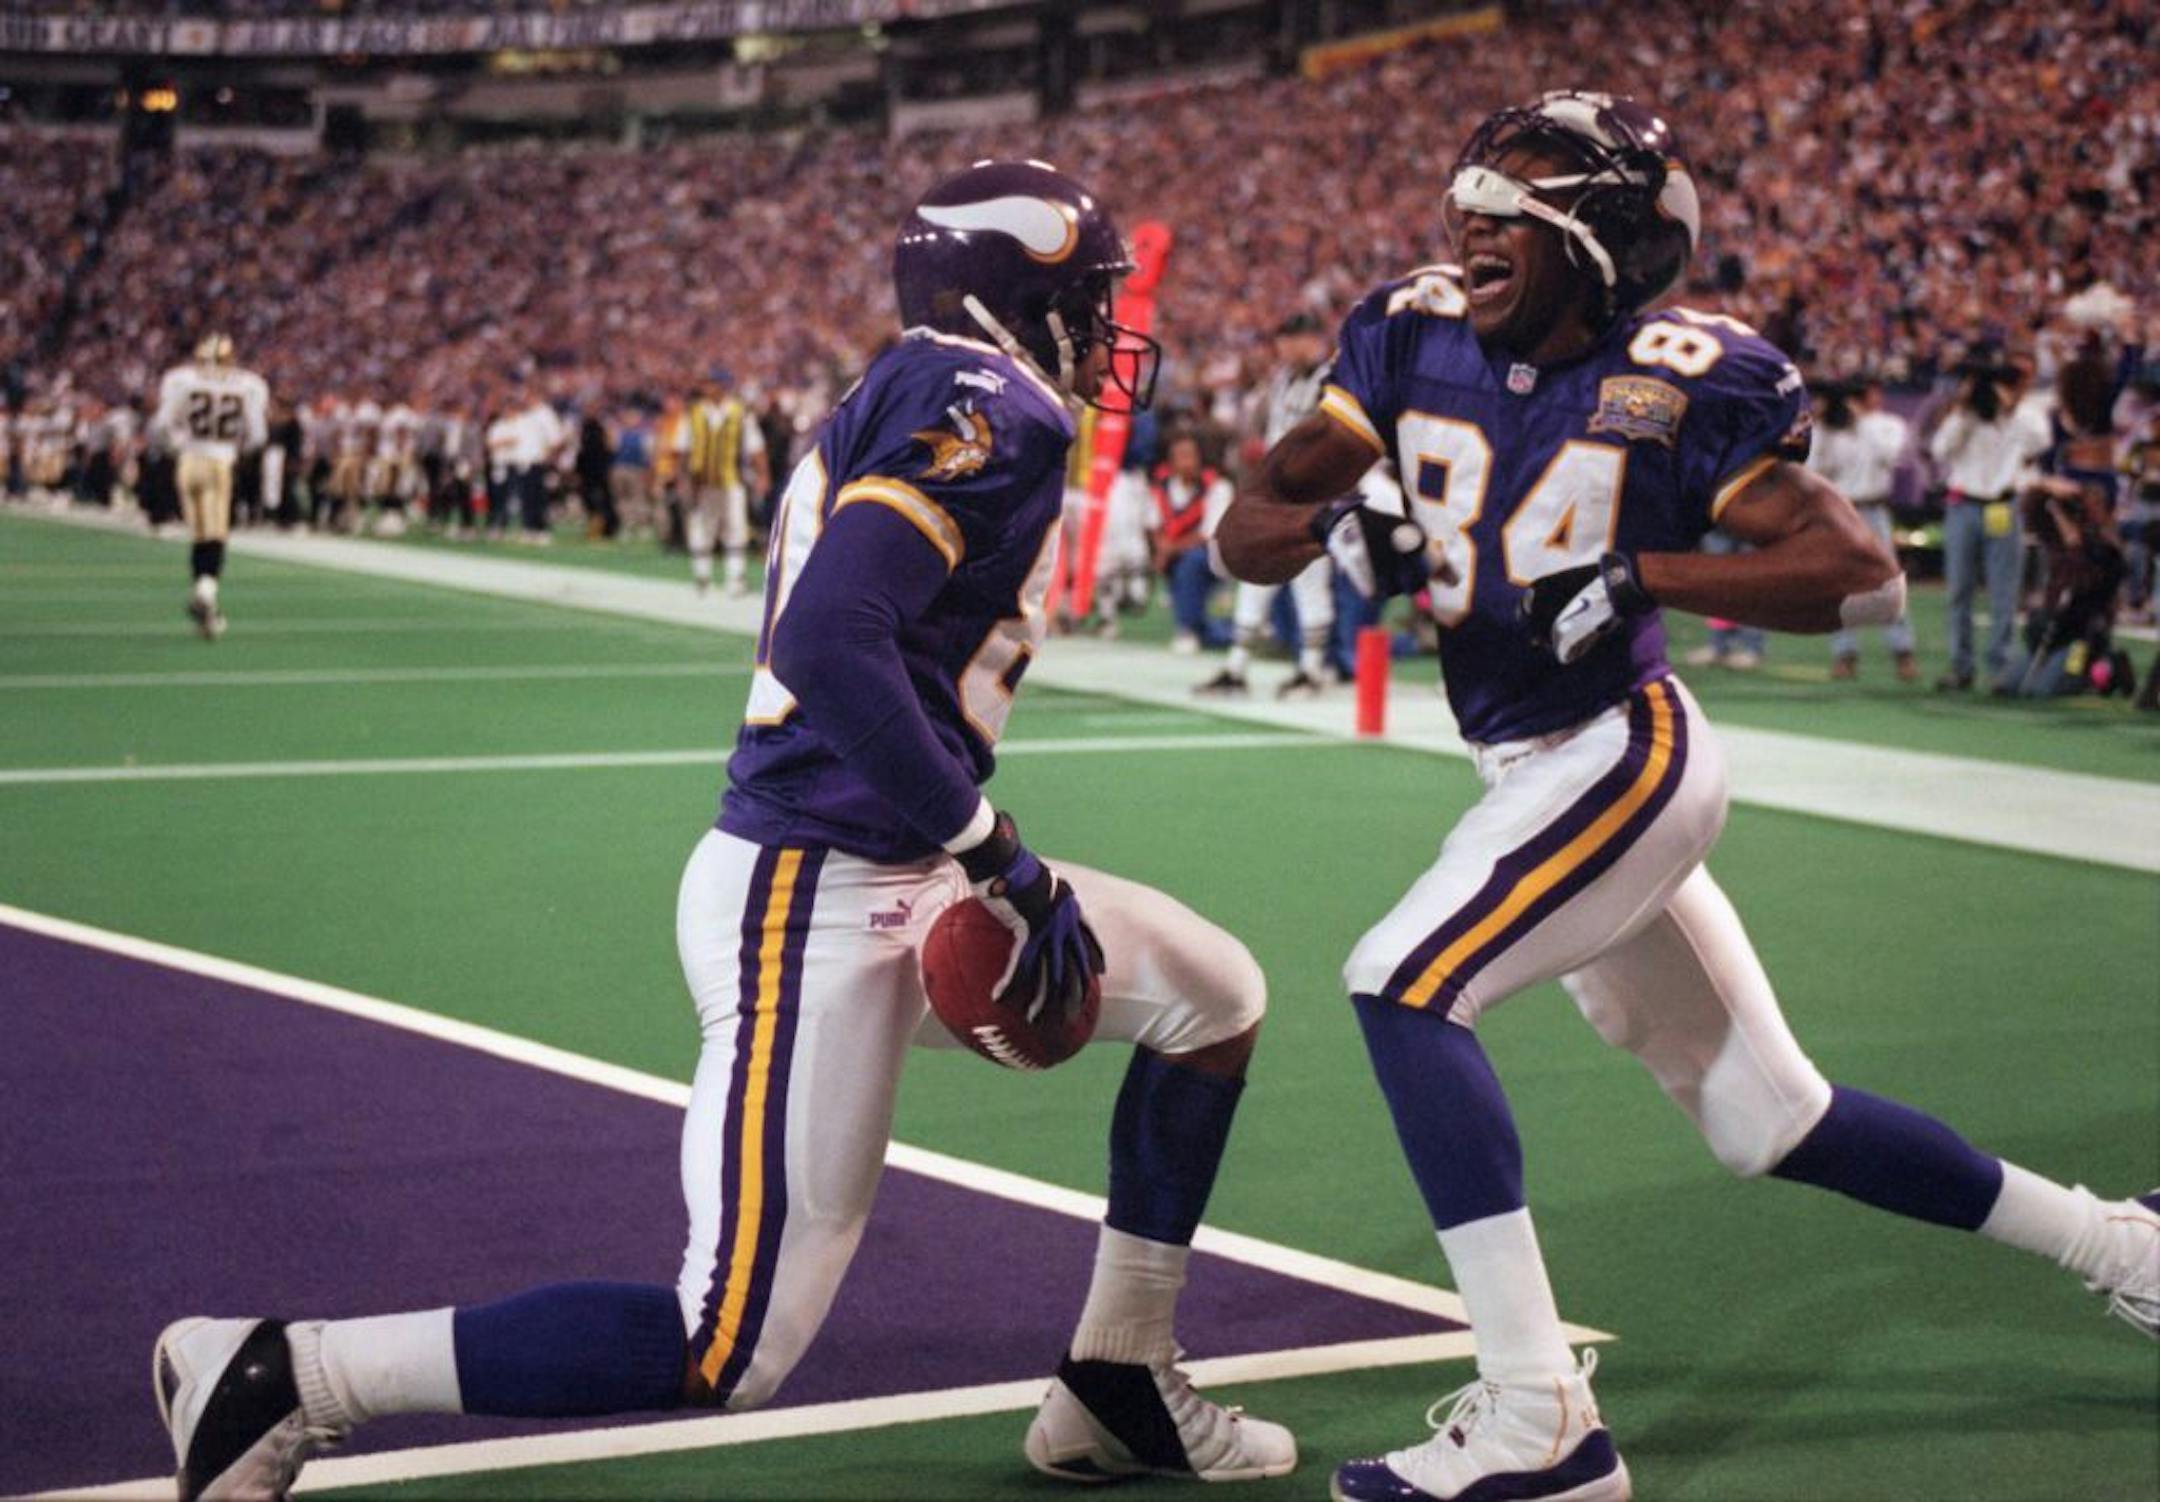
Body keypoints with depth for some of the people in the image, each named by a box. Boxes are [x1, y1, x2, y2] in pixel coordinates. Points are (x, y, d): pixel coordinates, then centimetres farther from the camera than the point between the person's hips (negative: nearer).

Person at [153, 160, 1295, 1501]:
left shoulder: (903, 401, 15)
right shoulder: (988, 407, -13)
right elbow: (830, 643, -26)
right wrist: (997, 859, -20)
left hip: (898, 887, 10)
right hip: (810, 901, -10)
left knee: (1217, 994, 17)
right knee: (734, 1352, -7)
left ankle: (1120, 1388, 25)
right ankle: (279, 1376, -3)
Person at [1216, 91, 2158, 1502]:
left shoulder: (1681, 384, -14)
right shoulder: (1418, 340, 2)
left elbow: (1865, 578, -18)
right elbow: (1247, 525, 2)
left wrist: (1641, 575, -26)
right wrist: (1333, 524, -21)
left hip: (1626, 750, -7)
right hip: (1539, 777, 7)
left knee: (1406, 982, -23)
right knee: (1767, 1118, 15)